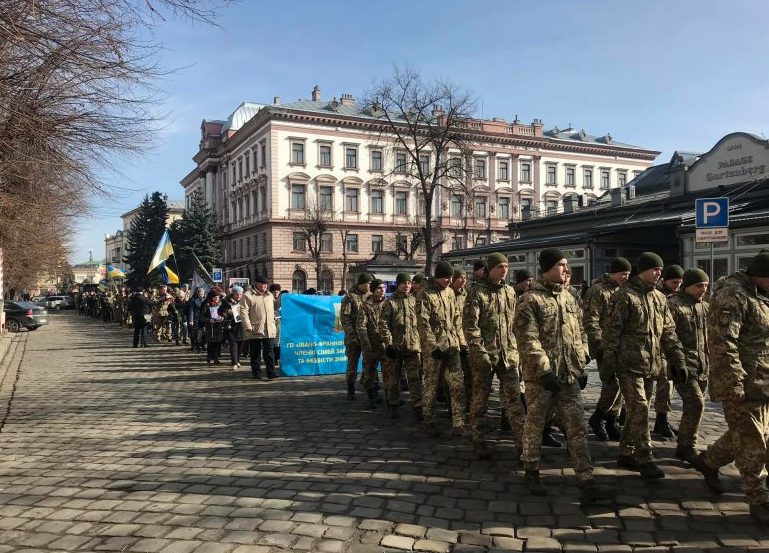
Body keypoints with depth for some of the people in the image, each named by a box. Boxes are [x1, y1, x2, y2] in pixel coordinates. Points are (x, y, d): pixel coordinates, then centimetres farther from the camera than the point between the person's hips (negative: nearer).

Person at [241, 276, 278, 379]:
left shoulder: (270, 296, 17)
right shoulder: (248, 296, -3)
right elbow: (243, 312, -8)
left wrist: (274, 326, 20)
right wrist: (248, 326, -16)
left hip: (269, 330, 4)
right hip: (254, 330, -4)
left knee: (269, 352, -1)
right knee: (255, 353, 5)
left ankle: (271, 373, -2)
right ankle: (256, 374, 14)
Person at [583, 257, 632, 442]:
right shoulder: (598, 291, -11)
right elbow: (590, 322, -15)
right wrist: (601, 346, -17)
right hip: (605, 347, -8)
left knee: (617, 384, 8)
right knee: (612, 382, -12)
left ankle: (611, 423, 18)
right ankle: (597, 418, 5)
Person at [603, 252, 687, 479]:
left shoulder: (660, 298, 13)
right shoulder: (624, 296, -8)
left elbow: (669, 332, 16)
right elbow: (612, 331, -10)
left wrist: (678, 361, 11)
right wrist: (609, 363, -13)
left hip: (651, 366, 7)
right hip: (629, 364, -7)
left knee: (637, 411, 12)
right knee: (639, 409, -9)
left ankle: (626, 454, 22)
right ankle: (644, 460, -2)